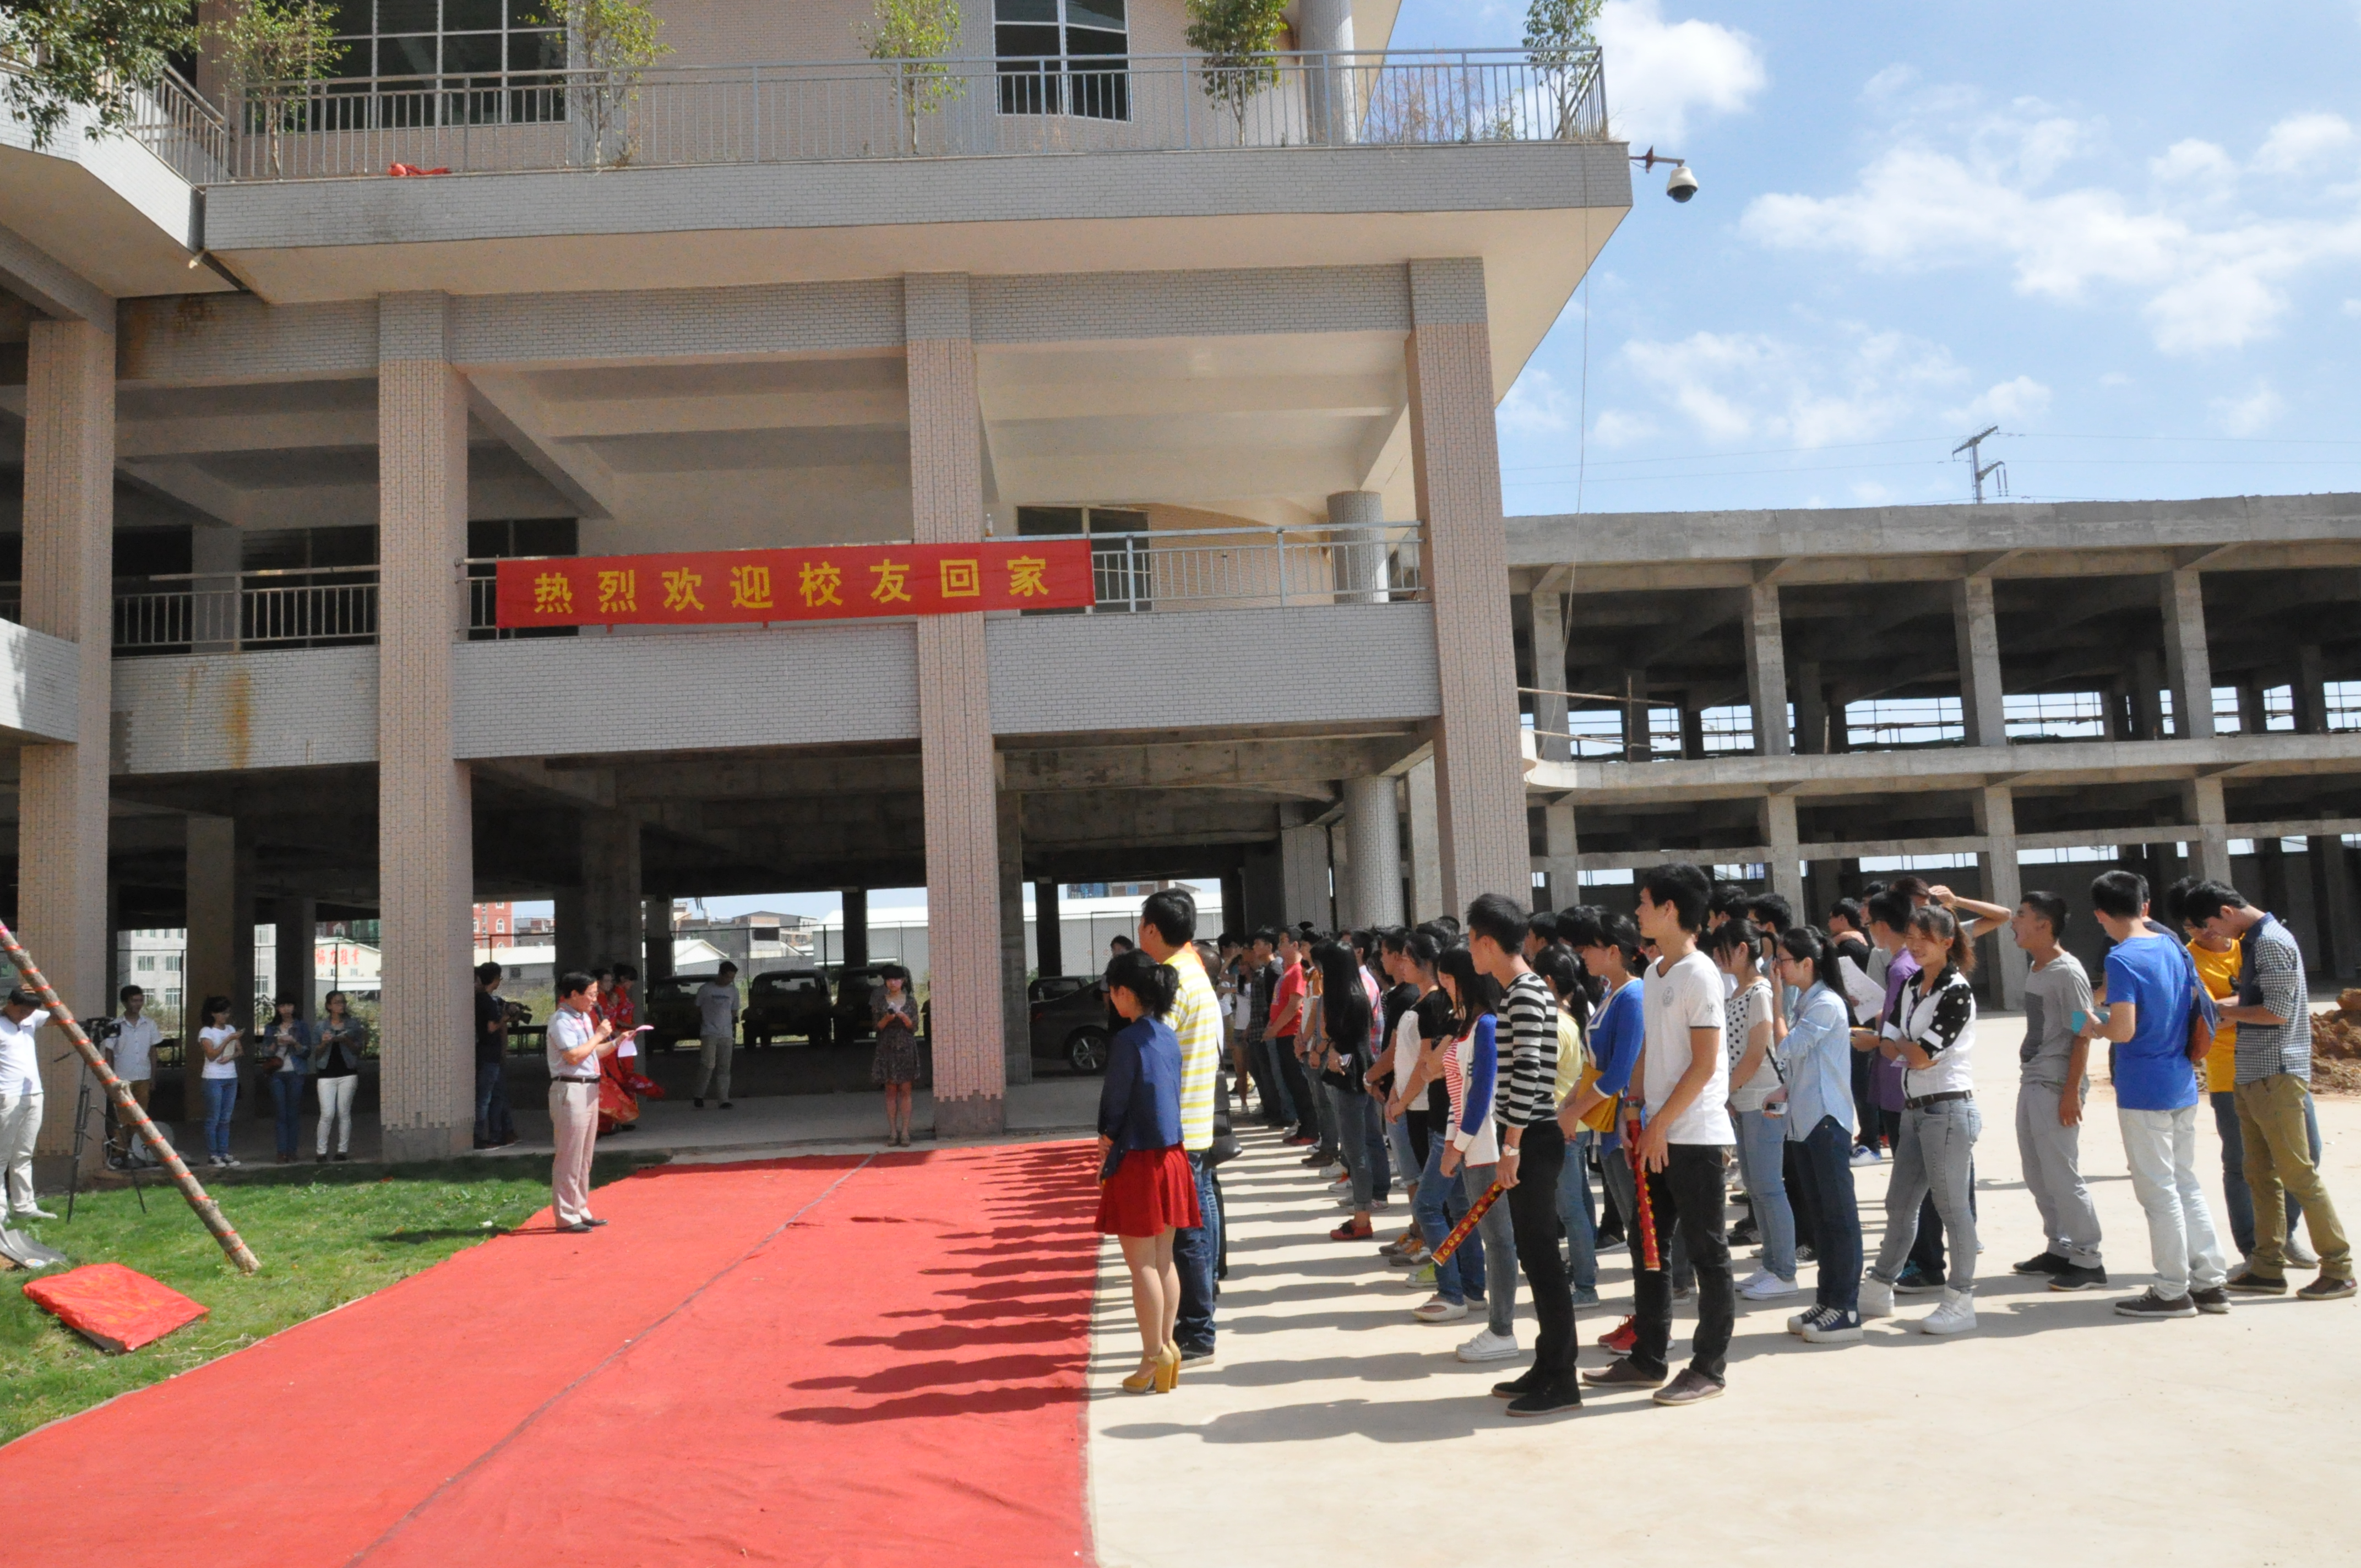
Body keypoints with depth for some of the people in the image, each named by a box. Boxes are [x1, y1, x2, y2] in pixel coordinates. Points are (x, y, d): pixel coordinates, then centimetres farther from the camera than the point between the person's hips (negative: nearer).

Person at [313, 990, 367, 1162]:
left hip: (348, 1073, 0)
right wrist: (324, 1043, -12)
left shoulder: (353, 1024, 7)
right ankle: (321, 1151, 4)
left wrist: (347, 1041, -13)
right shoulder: (321, 1026, 7)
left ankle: (343, 1151, 8)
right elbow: (316, 1053, 8)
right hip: (327, 1074, 0)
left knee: (344, 1113, 2)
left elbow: (359, 1049, 5)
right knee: (327, 1114, -5)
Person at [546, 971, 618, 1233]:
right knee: (570, 1155, -5)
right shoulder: (561, 1020, -13)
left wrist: (616, 1043, 9)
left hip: (589, 1089, 10)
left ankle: (581, 1210, 22)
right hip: (570, 1090, -10)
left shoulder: (585, 1019, 16)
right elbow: (574, 1056, -23)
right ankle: (566, 1216, 0)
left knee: (585, 1156, 14)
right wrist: (599, 1036, -14)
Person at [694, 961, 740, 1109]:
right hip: (709, 1034, -3)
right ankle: (700, 1096, -2)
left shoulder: (733, 991, 11)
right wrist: (698, 1033, 6)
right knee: (708, 1065, -14)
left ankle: (725, 1100, 2)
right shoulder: (705, 989, 0)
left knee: (724, 1068, 2)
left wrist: (734, 1033, 13)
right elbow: (698, 1011, 7)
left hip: (726, 1035, 3)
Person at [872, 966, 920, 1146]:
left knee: (905, 1091, -1)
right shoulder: (879, 1002, 5)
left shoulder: (910, 1001, 4)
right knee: (891, 1092, 1)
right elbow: (877, 1026, 2)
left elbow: (915, 1028, 2)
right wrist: (887, 1019, -16)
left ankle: (905, 1131, 0)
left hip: (907, 1050, 0)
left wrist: (904, 1018, -16)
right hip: (887, 1049, 0)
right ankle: (893, 1132, 4)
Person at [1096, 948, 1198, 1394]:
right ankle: (1167, 1349, 19)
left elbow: (1115, 1102, -12)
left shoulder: (1128, 1040, -17)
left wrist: (1108, 1142, 4)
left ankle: (1154, 1358, 5)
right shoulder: (1169, 1035, 6)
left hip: (1137, 1161, -8)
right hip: (1172, 1156, 8)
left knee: (1141, 1264, 1)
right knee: (1164, 1259, 14)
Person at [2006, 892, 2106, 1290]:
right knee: (2038, 1175, 15)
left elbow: (2082, 1036, -17)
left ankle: (2088, 1261, 4)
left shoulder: (2067, 972, -14)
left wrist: (2071, 1092, -20)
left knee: (2062, 1174, -5)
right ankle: (2059, 1250, 25)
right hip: (2031, 1083, 10)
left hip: (2056, 1088, -10)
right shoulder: (2036, 970, 14)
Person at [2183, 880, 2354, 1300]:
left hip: (2277, 1075, -10)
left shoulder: (2272, 942, -14)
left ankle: (2339, 1269, 3)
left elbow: (2277, 1012, -19)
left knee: (2299, 1174, -5)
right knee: (2261, 1176, 9)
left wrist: (2223, 1011, -10)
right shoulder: (2254, 942, 16)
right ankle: (2268, 1268, 13)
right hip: (2253, 1077, 10)